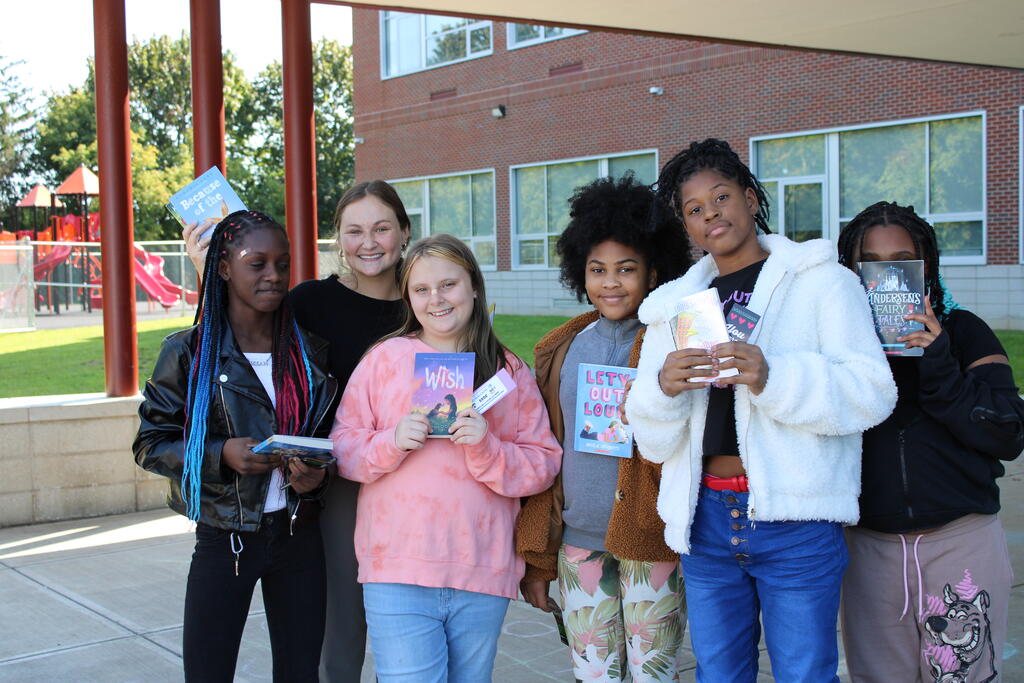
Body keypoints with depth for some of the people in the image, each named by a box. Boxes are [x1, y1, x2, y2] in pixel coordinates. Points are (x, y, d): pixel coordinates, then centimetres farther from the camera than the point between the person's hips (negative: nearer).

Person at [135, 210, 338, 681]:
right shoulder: (189, 352, -6)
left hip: (298, 534, 3)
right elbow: (149, 444, -3)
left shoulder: (308, 349, 4)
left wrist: (316, 474, -9)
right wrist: (220, 455, -20)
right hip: (224, 539, -3)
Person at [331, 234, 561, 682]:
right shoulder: (384, 358, 4)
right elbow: (342, 450, 4)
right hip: (398, 572, -2)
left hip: (483, 575, 2)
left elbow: (543, 465, 2)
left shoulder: (510, 372, 7)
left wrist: (486, 448, -14)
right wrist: (393, 442, -14)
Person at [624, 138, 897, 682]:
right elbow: (653, 442, 9)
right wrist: (663, 389, -13)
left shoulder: (820, 280, 2)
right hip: (706, 518, 4)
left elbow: (872, 392, -10)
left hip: (795, 520, -4)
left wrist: (773, 379, -25)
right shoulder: (676, 305, 13)